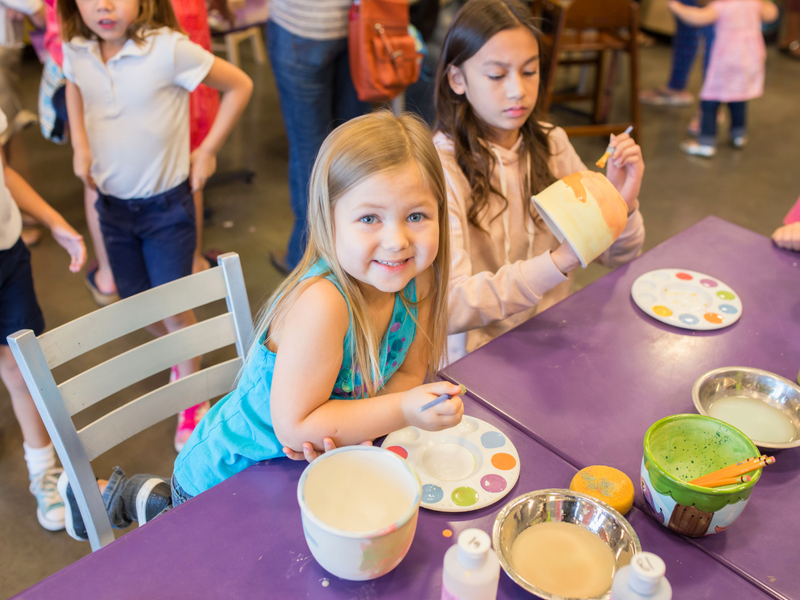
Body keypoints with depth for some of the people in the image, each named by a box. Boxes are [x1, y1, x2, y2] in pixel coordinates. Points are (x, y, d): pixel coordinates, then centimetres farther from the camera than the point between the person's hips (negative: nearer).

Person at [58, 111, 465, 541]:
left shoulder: (415, 282, -14)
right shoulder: (321, 301, -37)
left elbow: (410, 373, -6)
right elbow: (294, 424, -33)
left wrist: (356, 429, -24)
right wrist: (404, 410, -35)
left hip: (297, 466, 7)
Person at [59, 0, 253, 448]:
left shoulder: (168, 48, -22)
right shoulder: (76, 50, -6)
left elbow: (240, 86, -12)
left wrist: (208, 150, -9)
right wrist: (80, 146, 9)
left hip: (166, 204, -5)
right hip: (112, 204, 5)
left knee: (174, 307, -1)